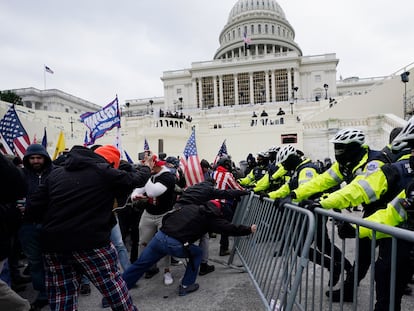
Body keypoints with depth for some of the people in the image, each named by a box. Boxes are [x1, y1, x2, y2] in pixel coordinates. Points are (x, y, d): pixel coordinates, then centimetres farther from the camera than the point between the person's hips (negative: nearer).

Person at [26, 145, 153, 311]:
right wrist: (147, 167, 29)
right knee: (112, 284, 13)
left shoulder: (56, 173, 10)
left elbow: (34, 208, 7)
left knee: (61, 294, 15)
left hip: (53, 243, 5)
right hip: (91, 242, -4)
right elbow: (136, 179, 9)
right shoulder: (105, 172, -3)